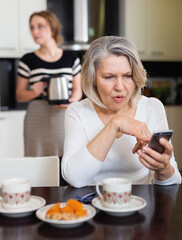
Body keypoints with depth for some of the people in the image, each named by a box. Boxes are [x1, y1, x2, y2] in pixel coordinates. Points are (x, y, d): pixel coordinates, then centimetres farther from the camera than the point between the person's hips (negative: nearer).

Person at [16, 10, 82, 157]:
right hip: (38, 120, -1)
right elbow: (19, 95, 9)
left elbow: (78, 89, 12)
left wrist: (72, 100, -8)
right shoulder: (28, 60, 4)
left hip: (65, 118, 1)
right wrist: (33, 92, -11)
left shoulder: (71, 58, 7)